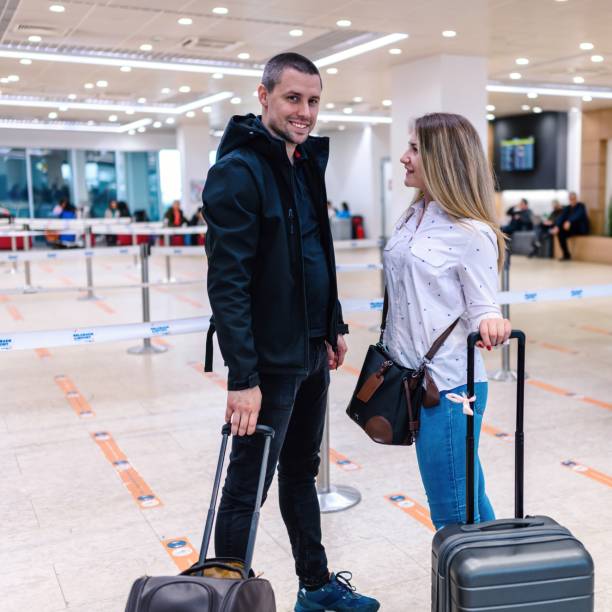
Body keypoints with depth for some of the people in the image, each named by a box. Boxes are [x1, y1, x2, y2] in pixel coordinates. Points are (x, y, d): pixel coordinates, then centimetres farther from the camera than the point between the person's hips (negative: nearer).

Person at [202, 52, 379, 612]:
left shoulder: (307, 164, 11)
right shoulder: (237, 172, -16)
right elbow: (228, 283, -22)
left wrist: (335, 328, 17)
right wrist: (243, 376, -25)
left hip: (311, 355, 9)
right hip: (269, 362, -8)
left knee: (301, 473, 20)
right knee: (247, 488, 4)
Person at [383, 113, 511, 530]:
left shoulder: (472, 233, -15)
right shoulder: (413, 218, 9)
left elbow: (482, 308, -12)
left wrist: (490, 324, -34)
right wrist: (392, 355, 20)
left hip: (449, 384, -8)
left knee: (453, 515, 1)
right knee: (468, 499, 20)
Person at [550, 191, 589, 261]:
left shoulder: (581, 206, -7)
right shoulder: (567, 208, 9)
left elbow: (578, 215, -30)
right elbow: (561, 217, -9)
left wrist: (569, 222, -51)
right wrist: (556, 226, -30)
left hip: (581, 229, -6)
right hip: (571, 229, 6)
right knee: (560, 232, -25)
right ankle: (566, 255, -21)